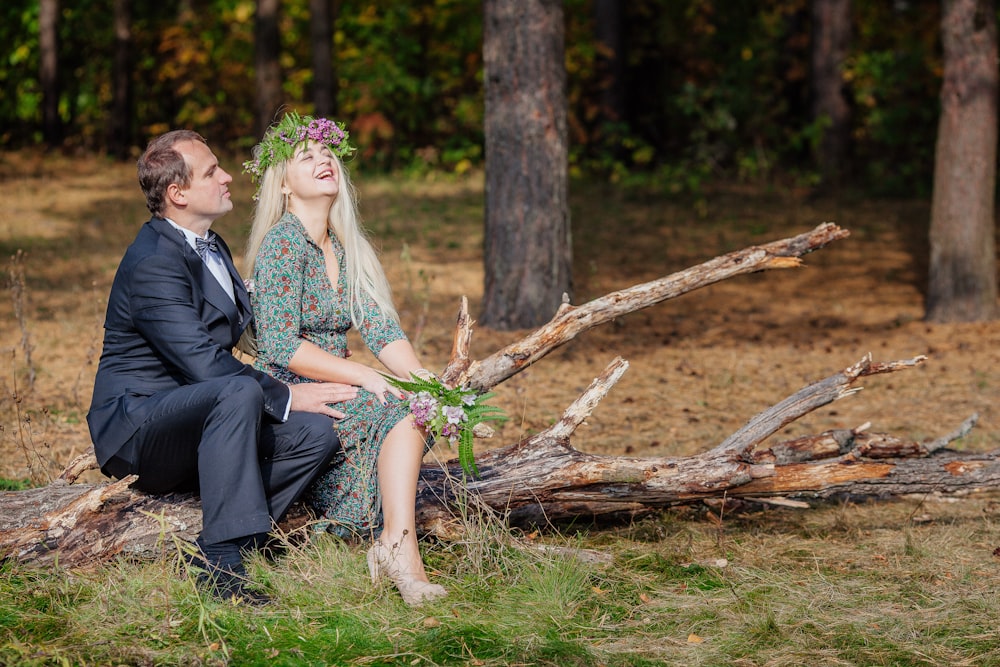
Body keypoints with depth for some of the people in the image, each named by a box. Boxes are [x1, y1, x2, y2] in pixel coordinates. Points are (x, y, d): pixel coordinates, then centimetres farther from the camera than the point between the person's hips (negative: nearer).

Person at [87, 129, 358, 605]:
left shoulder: (211, 248, 15)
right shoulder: (153, 262, -18)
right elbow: (202, 363, -26)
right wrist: (287, 396, -20)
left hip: (195, 426, 9)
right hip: (136, 425, -9)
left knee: (317, 432, -12)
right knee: (238, 393, -38)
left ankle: (223, 545, -11)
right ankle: (221, 563, -36)